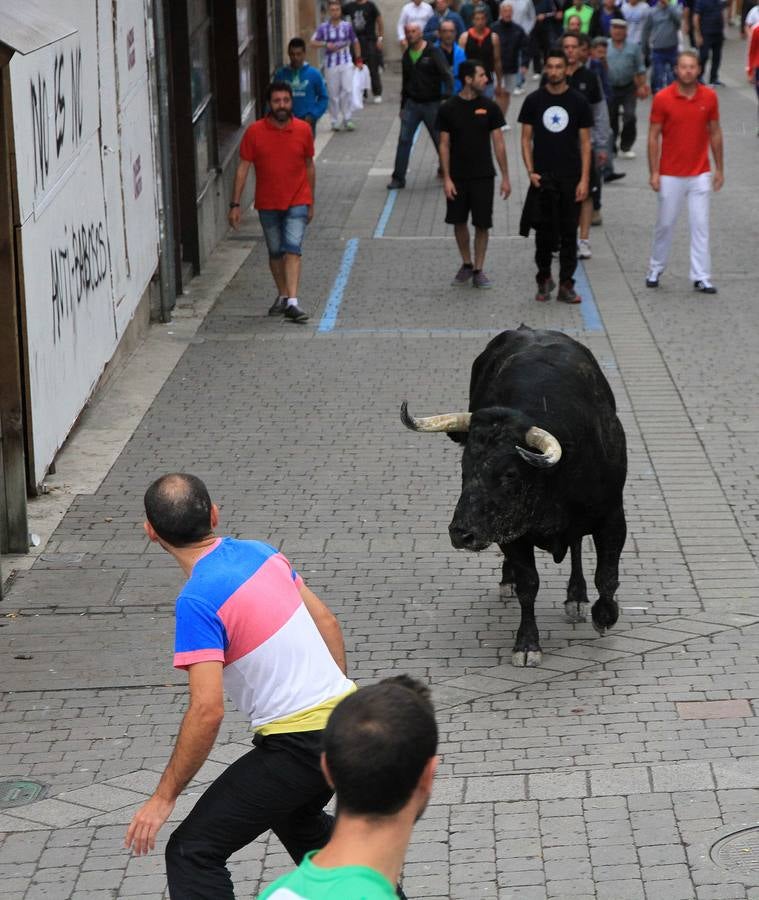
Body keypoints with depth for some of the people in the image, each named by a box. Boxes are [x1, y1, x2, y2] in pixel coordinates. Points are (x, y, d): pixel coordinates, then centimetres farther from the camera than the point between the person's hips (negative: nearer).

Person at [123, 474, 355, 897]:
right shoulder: (260, 552, 3)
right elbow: (326, 622, 13)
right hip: (346, 716, 8)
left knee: (193, 851, -3)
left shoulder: (198, 601, -20)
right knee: (295, 818, 37)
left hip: (300, 742, -8)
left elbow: (207, 710, -24)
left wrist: (164, 797, -15)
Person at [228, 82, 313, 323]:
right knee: (275, 253, 13)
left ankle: (292, 303, -20)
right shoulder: (254, 132, -6)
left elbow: (309, 166, 8)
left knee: (293, 249, -14)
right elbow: (243, 168, -2)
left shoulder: (303, 130, -3)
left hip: (297, 202, -1)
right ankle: (283, 296, 31)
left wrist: (310, 202, 12)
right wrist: (235, 204, -6)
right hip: (267, 204, 1)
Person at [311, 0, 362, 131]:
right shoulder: (323, 27, -1)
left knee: (348, 90, -9)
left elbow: (355, 42, 14)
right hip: (330, 65, 0)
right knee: (333, 94, 3)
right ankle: (335, 122, 13)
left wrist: (359, 59, 14)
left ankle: (347, 119, -2)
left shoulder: (347, 26, 2)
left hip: (346, 63, 0)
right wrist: (325, 44, -17)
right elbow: (313, 42, -1)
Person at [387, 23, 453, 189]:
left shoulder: (433, 53, -9)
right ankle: (398, 178, -1)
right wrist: (403, 106, 20)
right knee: (404, 140, -4)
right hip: (412, 104, 4)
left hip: (432, 104, -4)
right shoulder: (406, 56, 10)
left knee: (440, 140, 6)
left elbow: (446, 75, -16)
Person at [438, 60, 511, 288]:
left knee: (482, 224, 0)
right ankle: (466, 265, 26)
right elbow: (444, 145, -1)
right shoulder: (448, 109, -4)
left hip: (483, 176, 0)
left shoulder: (489, 107, -2)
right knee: (459, 222, 8)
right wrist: (446, 178, -7)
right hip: (457, 177, 0)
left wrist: (505, 176, -1)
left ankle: (478, 270, 10)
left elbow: (498, 143, 1)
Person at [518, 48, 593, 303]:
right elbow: (526, 138, 5)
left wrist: (584, 179, -6)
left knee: (569, 234, 2)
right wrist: (530, 171, -7)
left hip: (570, 178, 0)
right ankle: (544, 279, 21)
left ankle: (566, 285, 6)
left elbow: (585, 143, 2)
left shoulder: (578, 102, 1)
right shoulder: (533, 100, 3)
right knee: (543, 232, 6)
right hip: (542, 177, 0)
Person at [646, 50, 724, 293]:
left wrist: (719, 169, 8)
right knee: (665, 224, 8)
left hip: (700, 174, 1)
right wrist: (654, 172, -7)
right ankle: (655, 270, 26)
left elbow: (715, 133, 8)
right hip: (670, 175, -1)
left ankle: (701, 277, 1)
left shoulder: (709, 97, -1)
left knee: (700, 226, -1)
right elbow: (653, 136, -3)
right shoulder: (662, 98, -7)